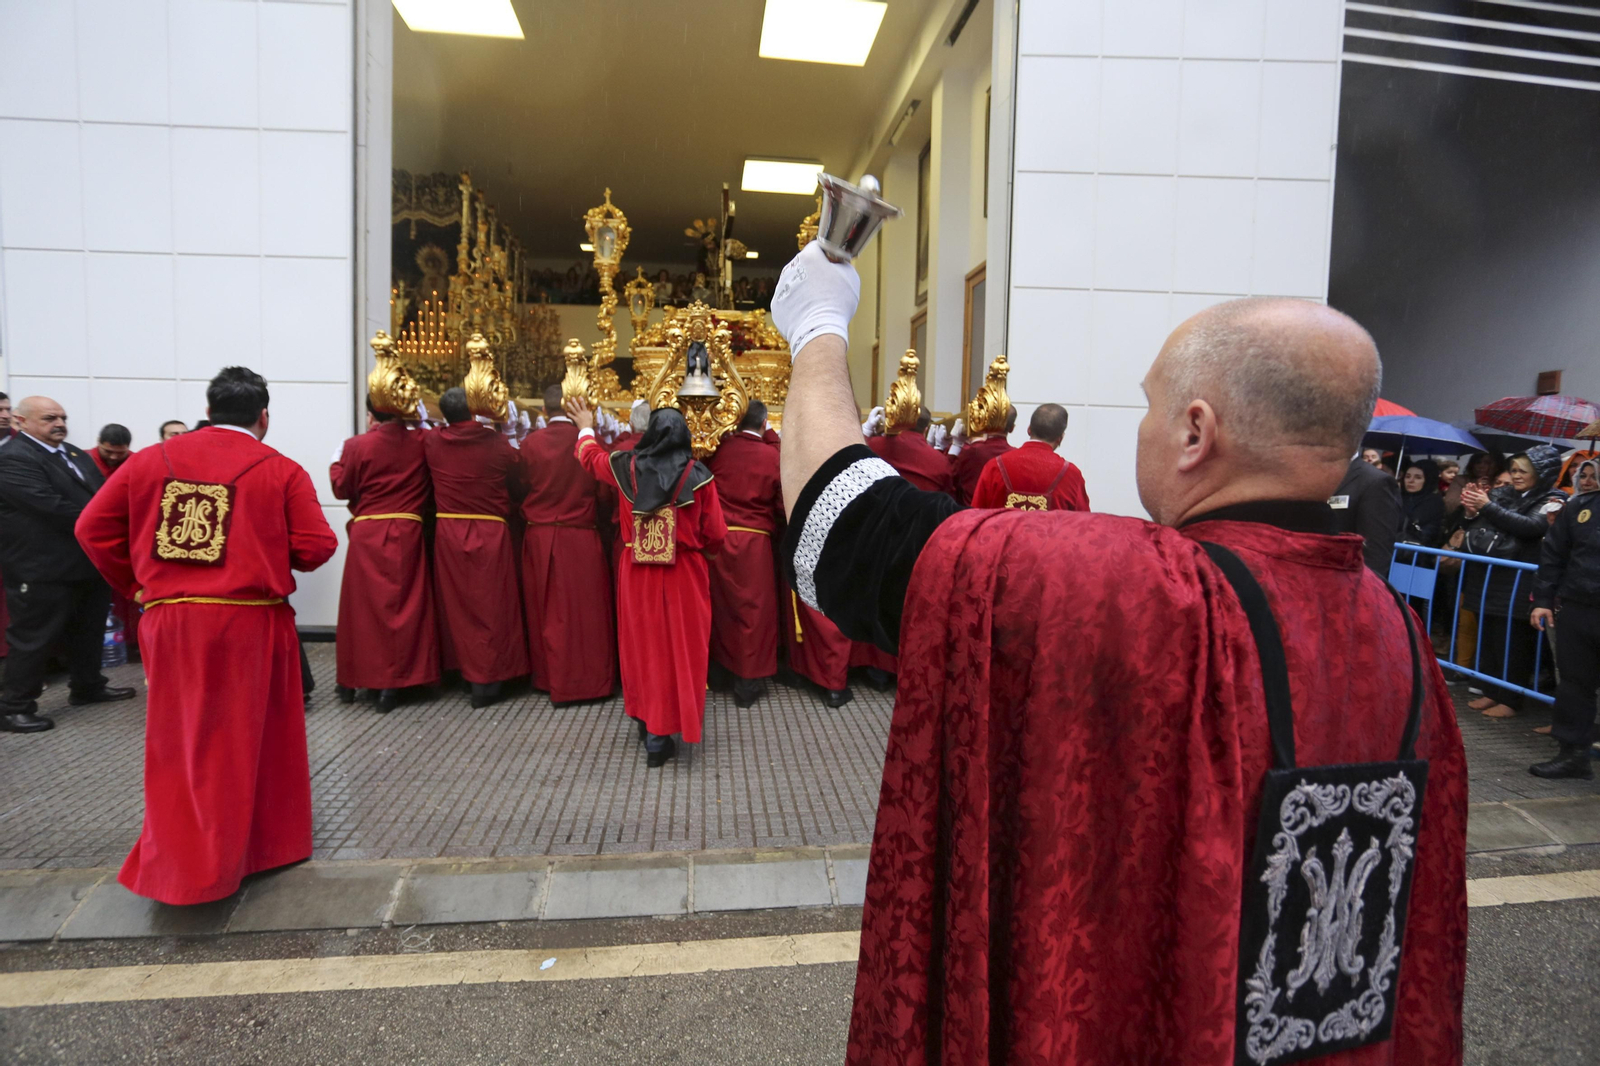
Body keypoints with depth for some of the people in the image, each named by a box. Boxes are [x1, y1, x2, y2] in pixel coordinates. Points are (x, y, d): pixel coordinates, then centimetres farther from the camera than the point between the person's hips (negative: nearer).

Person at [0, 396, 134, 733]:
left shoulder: (76, 454, 12)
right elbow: (53, 507, -25)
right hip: (43, 569, -9)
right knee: (33, 639, 1)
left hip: (88, 563, 9)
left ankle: (88, 686, 36)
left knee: (87, 630, 20)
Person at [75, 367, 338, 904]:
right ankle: (265, 845, 25)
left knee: (180, 744, 15)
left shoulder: (151, 459, 4)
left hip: (169, 622, 3)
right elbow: (316, 547, -9)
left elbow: (93, 528, 6)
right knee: (245, 743, 11)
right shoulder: (282, 470, -6)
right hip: (250, 623, -3)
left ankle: (175, 864, 24)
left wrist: (136, 585, 12)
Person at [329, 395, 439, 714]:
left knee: (363, 606, 10)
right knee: (404, 605, 5)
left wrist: (336, 462, 20)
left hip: (367, 535, 0)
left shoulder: (357, 445, -5)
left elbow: (341, 488, 1)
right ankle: (393, 683, 4)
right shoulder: (421, 442, -1)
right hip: (407, 534, 1)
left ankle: (352, 680, 21)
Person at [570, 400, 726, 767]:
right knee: (679, 648, 6)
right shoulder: (697, 475, -8)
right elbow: (716, 534, -5)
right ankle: (661, 734, 8)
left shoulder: (626, 467, -2)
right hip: (683, 575, -2)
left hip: (637, 573, 2)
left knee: (644, 644, 15)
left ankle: (648, 722, 25)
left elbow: (590, 456, 21)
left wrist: (586, 428, 40)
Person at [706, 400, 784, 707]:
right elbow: (782, 505, -2)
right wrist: (778, 531, 15)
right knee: (753, 609, 7)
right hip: (753, 541, -3)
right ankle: (748, 680, 12)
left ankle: (718, 667, 32)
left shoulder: (716, 449, -2)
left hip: (716, 537, 3)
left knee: (720, 606, 18)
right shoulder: (772, 456, -9)